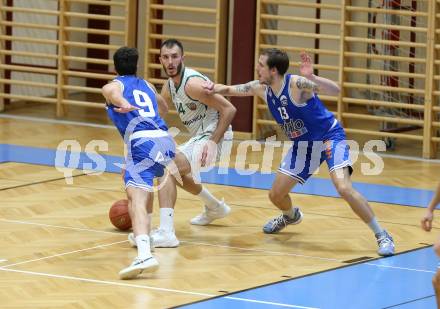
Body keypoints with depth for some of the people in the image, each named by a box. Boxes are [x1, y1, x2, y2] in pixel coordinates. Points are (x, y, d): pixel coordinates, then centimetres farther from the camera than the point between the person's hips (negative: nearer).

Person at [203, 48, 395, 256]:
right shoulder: (261, 88, -6)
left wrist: (311, 77, -53)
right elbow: (230, 90, 5)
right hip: (302, 144, 7)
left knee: (344, 188, -28)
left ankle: (382, 236, -18)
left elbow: (335, 90, -37)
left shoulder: (296, 84, -28)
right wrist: (214, 88, -18)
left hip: (330, 138, -7)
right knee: (275, 195, 9)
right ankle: (291, 216, 47)